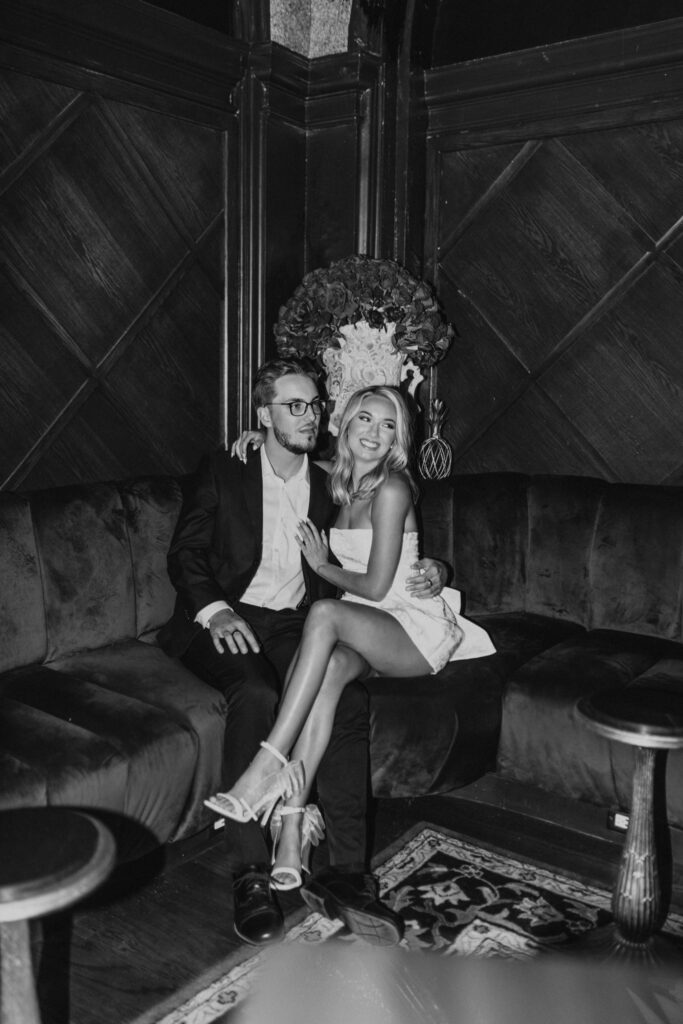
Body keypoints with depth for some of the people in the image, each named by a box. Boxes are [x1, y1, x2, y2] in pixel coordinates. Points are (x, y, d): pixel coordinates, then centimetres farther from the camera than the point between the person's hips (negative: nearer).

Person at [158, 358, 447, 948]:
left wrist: (431, 573, 1)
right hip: (227, 622, -2)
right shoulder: (223, 472, 9)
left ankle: (348, 875, -24)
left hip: (295, 624, 3)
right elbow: (184, 553, 2)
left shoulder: (328, 487, 17)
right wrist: (214, 609, -18)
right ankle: (250, 877, -27)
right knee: (257, 695, -34)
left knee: (350, 701, -27)